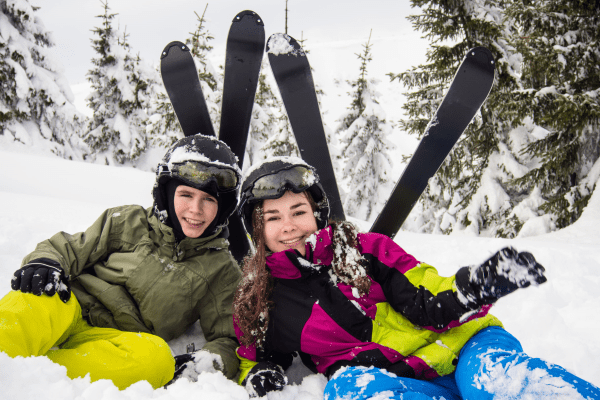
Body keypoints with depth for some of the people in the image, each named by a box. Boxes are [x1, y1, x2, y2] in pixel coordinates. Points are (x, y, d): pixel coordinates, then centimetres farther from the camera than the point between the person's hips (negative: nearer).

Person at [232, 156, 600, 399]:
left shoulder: (365, 249, 6)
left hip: (451, 351, 0)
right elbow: (255, 356, 25)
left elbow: (428, 304, -1)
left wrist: (476, 284, -22)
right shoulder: (256, 300, 11)